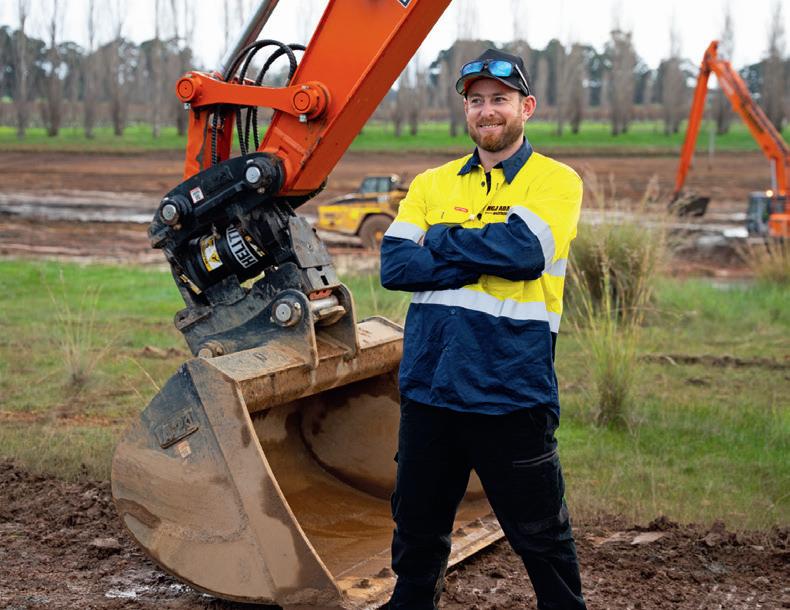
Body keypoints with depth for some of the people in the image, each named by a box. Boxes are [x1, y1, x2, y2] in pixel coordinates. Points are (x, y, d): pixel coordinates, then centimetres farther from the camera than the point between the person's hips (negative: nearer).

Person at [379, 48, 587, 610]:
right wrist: (487, 257, -12)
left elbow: (524, 250, -20)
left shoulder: (555, 181, -2)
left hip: (512, 394, -4)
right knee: (417, 527, 18)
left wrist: (443, 241, -7)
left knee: (540, 534, 7)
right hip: (429, 388, 4)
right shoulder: (432, 184, 11)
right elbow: (395, 265, -2)